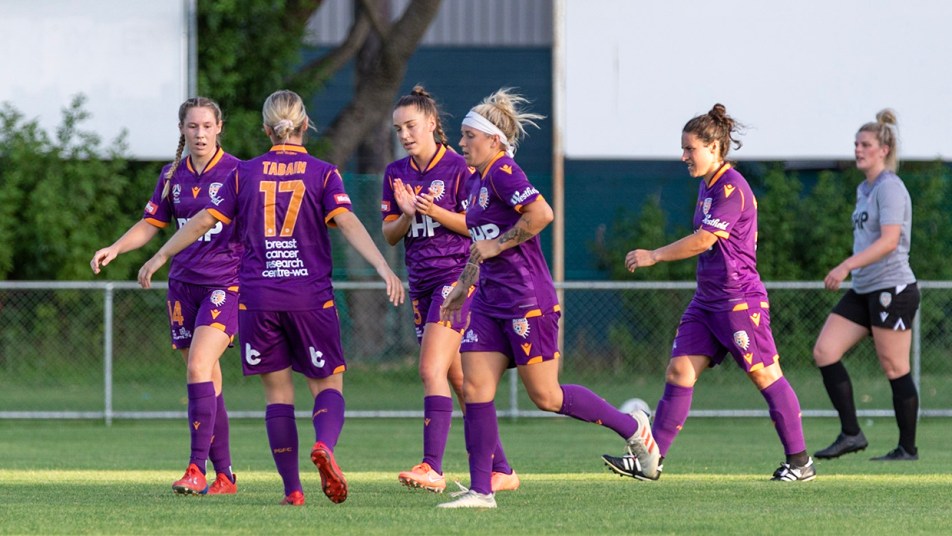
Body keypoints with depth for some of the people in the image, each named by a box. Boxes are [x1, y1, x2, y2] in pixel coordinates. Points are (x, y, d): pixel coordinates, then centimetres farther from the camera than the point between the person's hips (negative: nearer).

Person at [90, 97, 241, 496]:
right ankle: (224, 475, 14)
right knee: (206, 381, 6)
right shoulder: (172, 176, 9)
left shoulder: (236, 172, -5)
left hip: (227, 283, -5)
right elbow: (150, 225, 14)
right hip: (184, 285, 5)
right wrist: (114, 249, -1)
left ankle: (197, 469, -22)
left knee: (199, 365, -21)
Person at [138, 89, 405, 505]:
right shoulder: (322, 173, 0)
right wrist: (383, 268, -19)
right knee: (328, 383, 8)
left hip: (258, 299, 1)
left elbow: (203, 221, 6)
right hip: (311, 296, -1)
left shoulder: (246, 174, 6)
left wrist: (160, 257, 17)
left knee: (277, 392, 9)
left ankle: (292, 488, 4)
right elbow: (347, 222, -13)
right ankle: (324, 444, -24)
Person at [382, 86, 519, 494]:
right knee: (459, 379, 8)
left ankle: (432, 468, -25)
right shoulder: (396, 174, 11)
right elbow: (390, 235, 10)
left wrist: (435, 212, -21)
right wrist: (407, 215, -10)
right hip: (421, 282, 7)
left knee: (432, 370, -19)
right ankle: (501, 470, 14)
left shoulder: (459, 168, -7)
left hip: (457, 274, -7)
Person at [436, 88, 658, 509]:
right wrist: (462, 288, 26)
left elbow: (541, 213, -28)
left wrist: (497, 245, -19)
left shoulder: (502, 173, -14)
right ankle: (480, 490, -2)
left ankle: (631, 427, 16)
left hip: (527, 300, -9)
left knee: (545, 396, -3)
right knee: (475, 390, -2)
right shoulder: (479, 182, 15)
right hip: (489, 303, 9)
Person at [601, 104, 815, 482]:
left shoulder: (732, 188, -16)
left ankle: (799, 461, 7)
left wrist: (653, 256, -13)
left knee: (765, 374, -2)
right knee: (679, 370, 1)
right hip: (707, 299, 9)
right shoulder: (707, 185, 13)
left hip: (739, 300, -9)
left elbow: (704, 240, -20)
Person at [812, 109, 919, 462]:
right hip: (864, 291, 10)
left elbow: (889, 240, -24)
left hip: (892, 290, -10)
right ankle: (851, 434, 1)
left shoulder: (890, 188, -13)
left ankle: (908, 448, 5)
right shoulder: (864, 190, 16)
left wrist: (847, 266, -31)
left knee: (895, 369, -4)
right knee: (824, 352, -1)